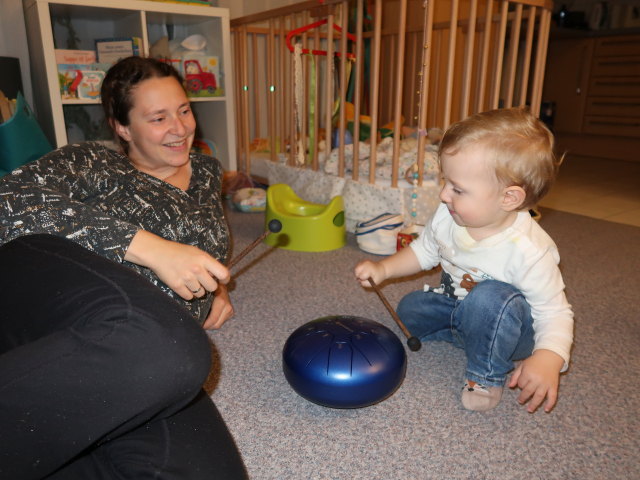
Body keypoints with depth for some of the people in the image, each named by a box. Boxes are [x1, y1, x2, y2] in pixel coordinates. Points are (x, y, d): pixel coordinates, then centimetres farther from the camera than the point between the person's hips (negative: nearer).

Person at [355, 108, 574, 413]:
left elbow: (555, 314, -23)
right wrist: (384, 268, -8)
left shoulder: (528, 251, -32)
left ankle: (487, 376, -11)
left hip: (510, 322, -6)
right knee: (409, 309, 0)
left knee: (491, 298, -36)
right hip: (455, 304, 7)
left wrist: (548, 359, -43)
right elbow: (424, 251, 6)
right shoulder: (447, 218, -15)